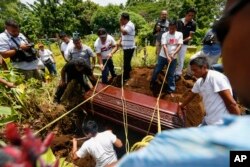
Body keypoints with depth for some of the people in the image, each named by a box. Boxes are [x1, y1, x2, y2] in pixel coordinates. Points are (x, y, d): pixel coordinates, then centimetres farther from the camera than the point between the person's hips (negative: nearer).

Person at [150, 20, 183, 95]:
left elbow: (179, 45, -5)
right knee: (156, 70, 3)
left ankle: (171, 88, 19)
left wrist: (173, 54, -22)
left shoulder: (179, 34, 3)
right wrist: (167, 56, -26)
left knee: (171, 74, 4)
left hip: (173, 58, 1)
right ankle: (152, 83, 27)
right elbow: (164, 46, -14)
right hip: (163, 56, 0)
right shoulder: (165, 35, -3)